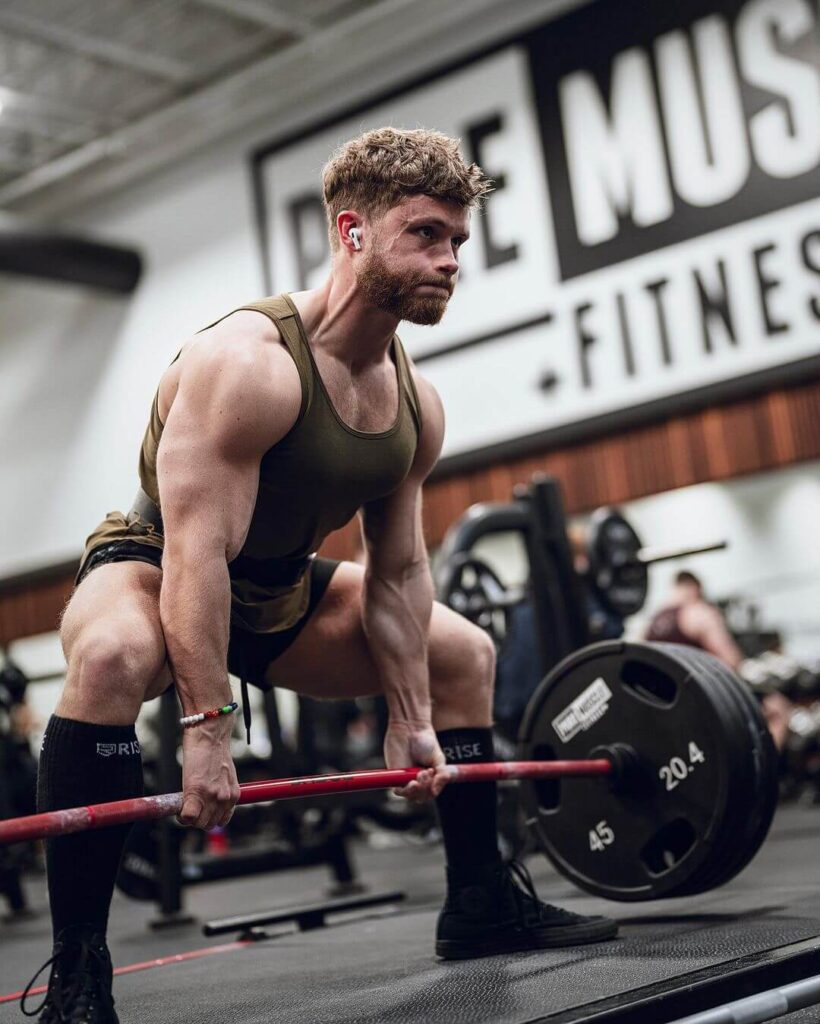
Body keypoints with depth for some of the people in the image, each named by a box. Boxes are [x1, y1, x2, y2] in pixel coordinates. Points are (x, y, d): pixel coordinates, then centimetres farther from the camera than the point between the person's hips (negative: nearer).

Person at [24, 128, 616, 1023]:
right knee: (112, 657, -42)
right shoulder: (246, 361, -30)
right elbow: (196, 554, -35)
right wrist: (205, 732, -38)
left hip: (278, 590, 8)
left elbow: (397, 572, 1)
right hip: (148, 570, -8)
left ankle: (481, 901, 21)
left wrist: (413, 722, 0)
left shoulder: (415, 404, -5)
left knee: (466, 656, 11)